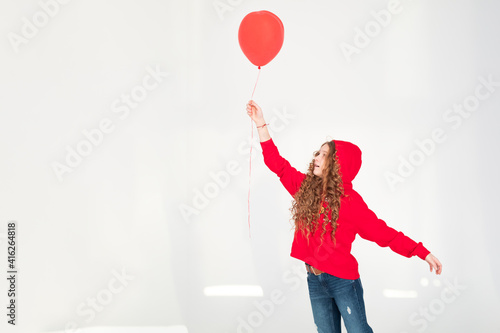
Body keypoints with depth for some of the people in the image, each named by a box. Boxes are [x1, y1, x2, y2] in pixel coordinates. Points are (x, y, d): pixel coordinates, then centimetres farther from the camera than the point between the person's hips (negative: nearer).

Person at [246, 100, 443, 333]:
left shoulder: (349, 200, -12)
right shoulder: (305, 187, 2)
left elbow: (382, 232, -12)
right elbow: (276, 162, 4)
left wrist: (423, 253, -18)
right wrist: (260, 123, 0)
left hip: (343, 280, -5)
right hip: (315, 279, 5)